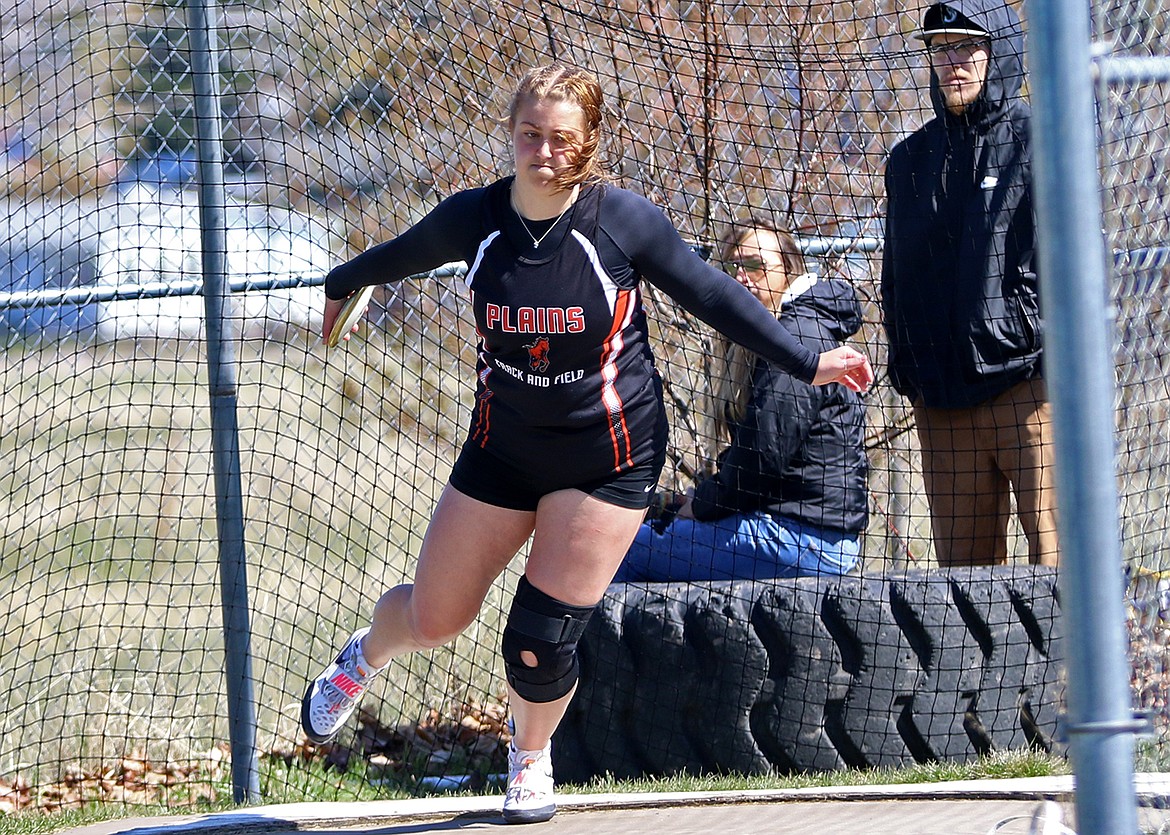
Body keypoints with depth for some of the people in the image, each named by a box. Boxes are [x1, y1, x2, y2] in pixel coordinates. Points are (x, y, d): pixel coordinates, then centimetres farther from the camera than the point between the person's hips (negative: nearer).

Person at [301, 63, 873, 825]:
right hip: (505, 443, 2)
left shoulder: (622, 220, -17)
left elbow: (712, 295, -5)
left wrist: (807, 363, -4)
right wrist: (341, 285, 29)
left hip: (607, 457, -2)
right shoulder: (473, 219, -11)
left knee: (541, 641, -6)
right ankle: (364, 658, 46)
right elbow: (403, 254, 11)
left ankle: (532, 756, 27)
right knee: (434, 620, 8)